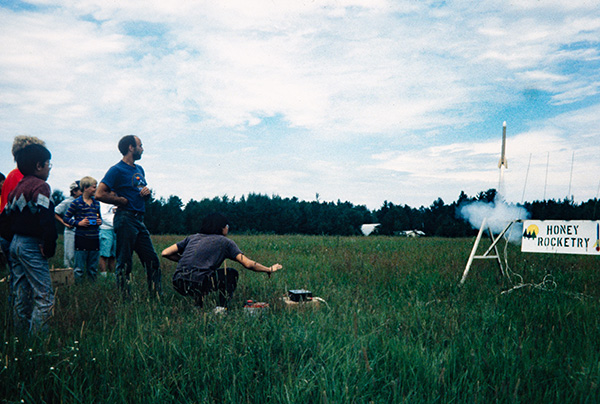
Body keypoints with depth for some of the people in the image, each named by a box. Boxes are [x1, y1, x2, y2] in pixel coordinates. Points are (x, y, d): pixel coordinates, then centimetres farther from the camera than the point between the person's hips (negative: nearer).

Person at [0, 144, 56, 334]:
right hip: (31, 246, -9)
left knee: (21, 296, 17)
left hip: (15, 244, 9)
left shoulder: (17, 188, 14)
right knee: (44, 297, -6)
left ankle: (21, 335, 25)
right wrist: (48, 248, -16)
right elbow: (46, 220, -23)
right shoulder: (40, 186, -13)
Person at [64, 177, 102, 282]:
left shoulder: (96, 203, 12)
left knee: (93, 268, 12)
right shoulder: (76, 203, -4)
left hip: (94, 238, 5)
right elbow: (66, 218, -1)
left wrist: (100, 221, 4)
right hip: (81, 238, -5)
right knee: (79, 268, -1)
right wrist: (78, 223, -13)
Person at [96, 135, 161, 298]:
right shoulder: (117, 170, -7)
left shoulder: (139, 170, 18)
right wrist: (123, 201, -10)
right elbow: (100, 194, -16)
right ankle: (125, 299, 6)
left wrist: (147, 191, 6)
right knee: (124, 262, -1)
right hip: (125, 219, -8)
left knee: (152, 260, 8)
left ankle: (156, 296, 15)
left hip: (139, 220, 8)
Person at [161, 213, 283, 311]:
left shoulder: (192, 237, 22)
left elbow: (165, 253, 18)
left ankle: (197, 304, 24)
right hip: (197, 284, -5)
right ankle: (221, 308, 9)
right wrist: (269, 270, 19)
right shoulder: (225, 242, 11)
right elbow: (248, 264, 5)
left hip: (177, 284, 5)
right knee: (231, 274, 18)